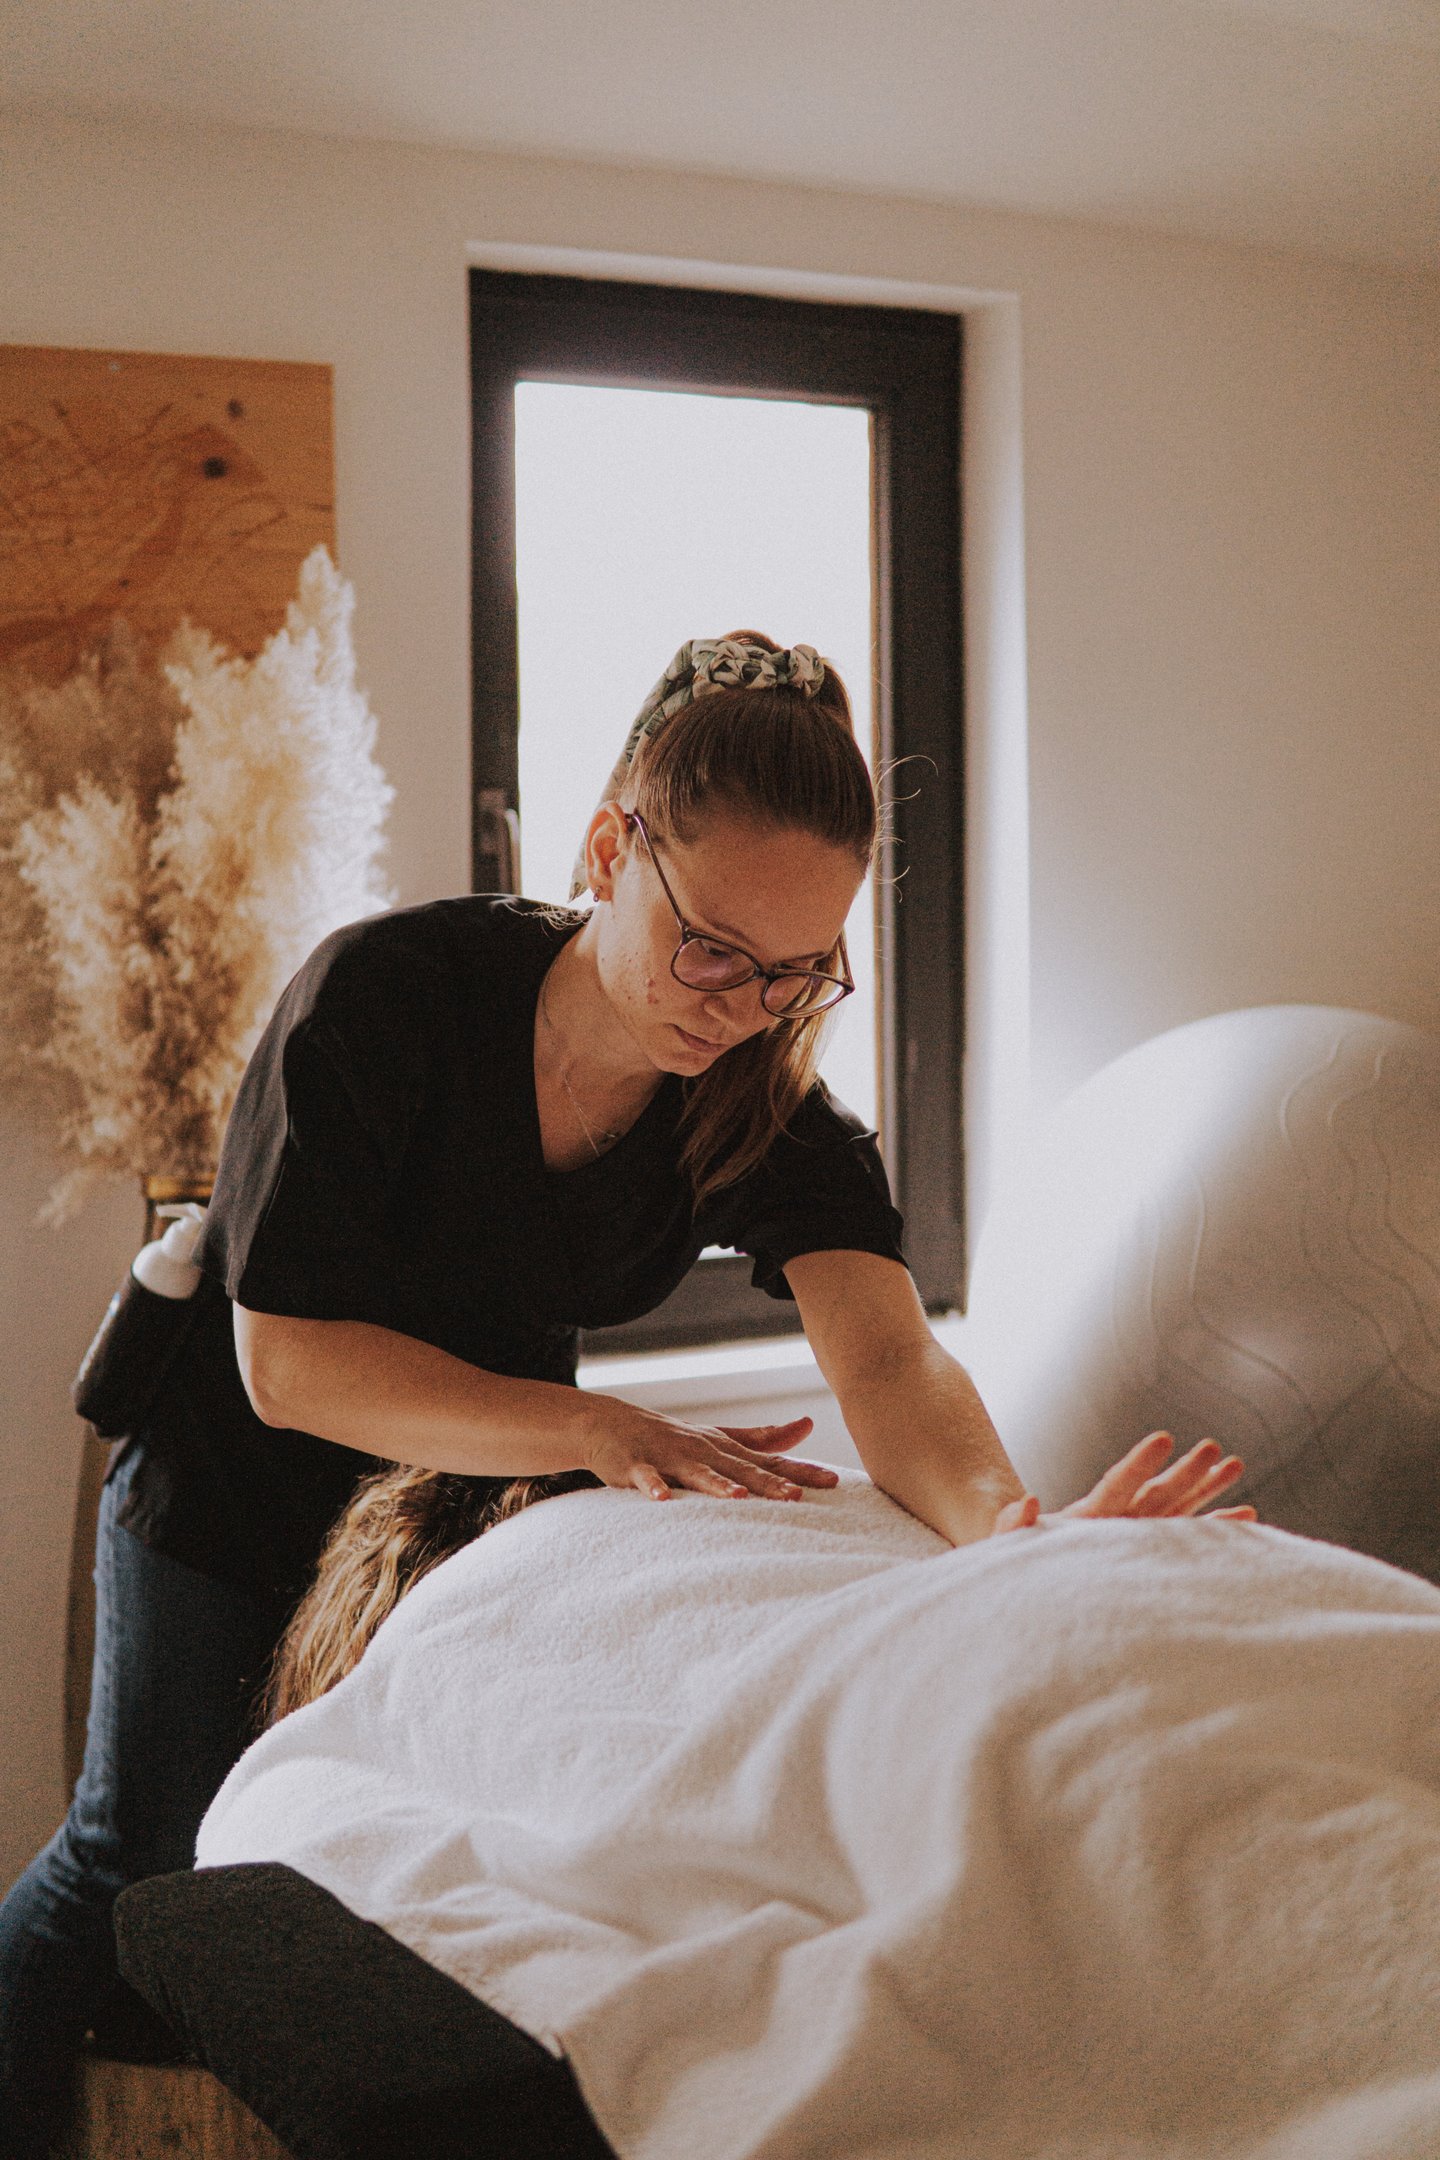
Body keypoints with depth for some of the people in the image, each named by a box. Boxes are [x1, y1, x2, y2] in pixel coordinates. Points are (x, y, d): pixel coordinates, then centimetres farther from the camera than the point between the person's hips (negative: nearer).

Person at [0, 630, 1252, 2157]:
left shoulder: (772, 1107, -21)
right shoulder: (388, 996, -32)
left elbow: (888, 1357, -37)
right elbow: (288, 1360, -33)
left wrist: (1005, 1522, -60)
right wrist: (602, 1432, -43)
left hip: (479, 1481, 3)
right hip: (233, 1466, -3)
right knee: (149, 1857, 10)